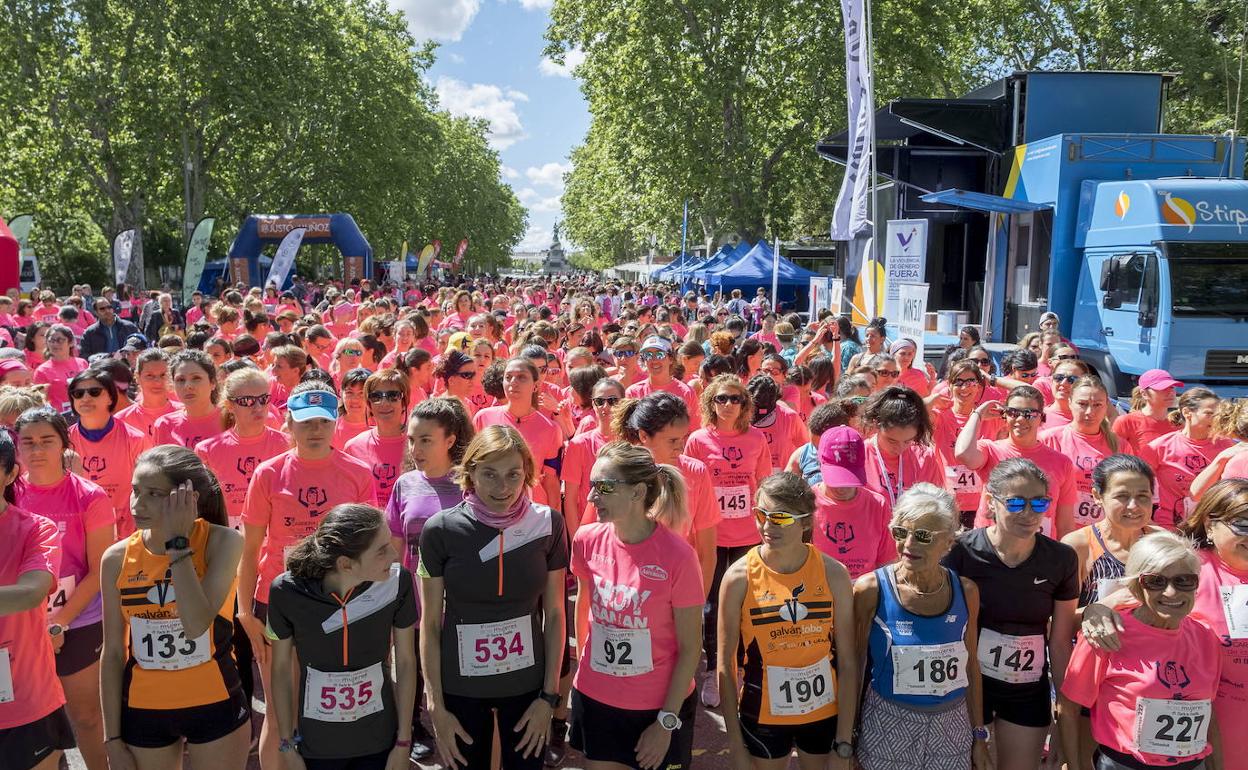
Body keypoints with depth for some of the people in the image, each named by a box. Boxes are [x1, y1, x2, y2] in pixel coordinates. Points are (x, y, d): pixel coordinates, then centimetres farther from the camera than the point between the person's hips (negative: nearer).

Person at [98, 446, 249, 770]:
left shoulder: (222, 542, -15)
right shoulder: (117, 558, -6)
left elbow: (196, 624, -27)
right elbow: (113, 652, 0)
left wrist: (177, 541, -24)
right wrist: (113, 738, 2)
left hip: (216, 706, -2)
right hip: (144, 711, 2)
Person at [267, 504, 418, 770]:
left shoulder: (397, 581, -19)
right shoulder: (287, 591, -20)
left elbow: (406, 662, -7)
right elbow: (281, 669, -5)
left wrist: (403, 743, -3)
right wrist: (287, 747, 0)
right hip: (316, 745, 0)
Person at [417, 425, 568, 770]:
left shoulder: (548, 524, -10)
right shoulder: (441, 530, -14)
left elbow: (553, 614, -2)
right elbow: (430, 622, -7)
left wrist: (549, 695, -3)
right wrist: (436, 705, -6)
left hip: (528, 683, 1)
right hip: (461, 686, -1)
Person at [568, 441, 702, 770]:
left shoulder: (677, 555, -20)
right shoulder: (587, 540, -9)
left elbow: (689, 649, -13)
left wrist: (667, 722, -11)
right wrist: (582, 664, 12)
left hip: (660, 705, -3)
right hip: (595, 699, 3)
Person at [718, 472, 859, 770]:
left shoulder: (833, 574, -12)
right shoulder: (740, 577, -15)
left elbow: (847, 662, -8)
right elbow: (726, 664, -9)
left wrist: (844, 744, -8)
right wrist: (735, 742, -7)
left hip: (825, 713, 1)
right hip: (763, 716, -1)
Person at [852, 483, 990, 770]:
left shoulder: (965, 592, -4)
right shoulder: (871, 590, -13)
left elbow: (970, 665, 7)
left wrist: (979, 736, 11)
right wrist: (848, 738, -4)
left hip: (953, 729, 3)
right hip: (887, 728, -2)